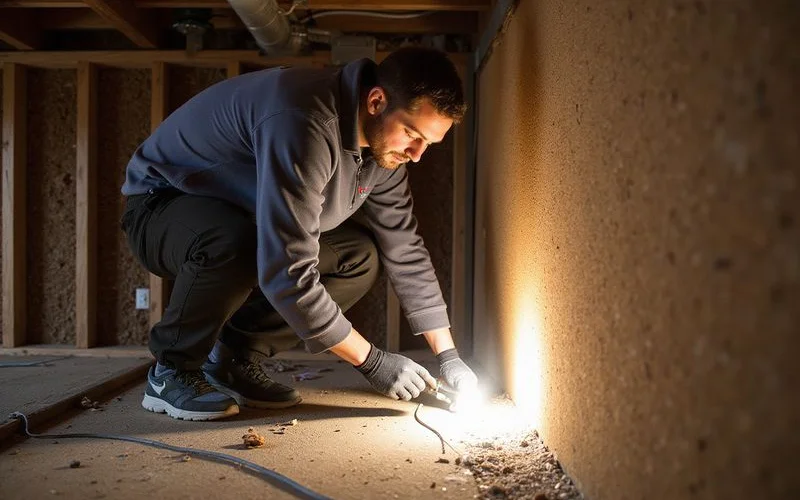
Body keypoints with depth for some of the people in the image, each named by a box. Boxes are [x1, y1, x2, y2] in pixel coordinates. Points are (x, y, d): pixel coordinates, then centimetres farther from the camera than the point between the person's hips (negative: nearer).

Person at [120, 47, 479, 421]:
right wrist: (372, 361, -29)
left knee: (360, 257, -9)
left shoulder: (384, 140, -9)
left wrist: (447, 355, -5)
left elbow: (406, 251, -3)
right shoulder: (303, 123, -37)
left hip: (244, 215, 8)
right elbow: (288, 274, -39)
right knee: (237, 243, -39)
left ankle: (235, 359, 2)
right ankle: (172, 370, -11)